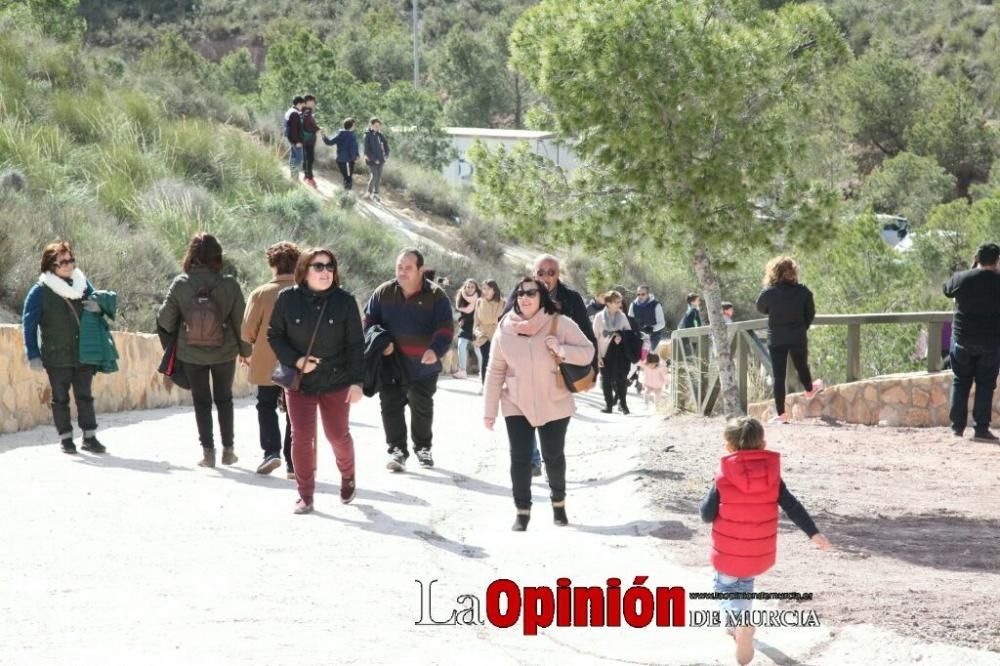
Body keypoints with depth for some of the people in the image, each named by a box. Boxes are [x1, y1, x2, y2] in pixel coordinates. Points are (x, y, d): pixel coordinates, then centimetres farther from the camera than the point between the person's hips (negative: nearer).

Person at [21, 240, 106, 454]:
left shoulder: (82, 283, 5)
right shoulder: (40, 291, -7)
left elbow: (97, 301, 19)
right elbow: (29, 324, -5)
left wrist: (99, 305, -8)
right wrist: (33, 355, -10)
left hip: (83, 354, 3)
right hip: (56, 357, -3)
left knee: (85, 396, 8)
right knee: (60, 398, 6)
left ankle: (89, 437, 15)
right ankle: (65, 438, 15)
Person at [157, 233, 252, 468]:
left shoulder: (180, 283, -13)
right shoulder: (229, 284, -14)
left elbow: (165, 319, -7)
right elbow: (241, 321, -6)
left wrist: (172, 342, 14)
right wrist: (246, 351, 9)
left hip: (191, 354, 0)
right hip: (224, 352, 0)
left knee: (201, 401, 13)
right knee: (224, 398, 18)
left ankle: (208, 451, 11)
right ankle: (228, 450, 21)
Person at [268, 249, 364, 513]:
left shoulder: (344, 301, -9)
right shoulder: (287, 299, -9)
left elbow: (355, 345, -7)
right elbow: (274, 336, 0)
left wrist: (357, 381, -11)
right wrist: (295, 360, -14)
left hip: (336, 381, 0)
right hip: (298, 380, 0)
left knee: (338, 434, 8)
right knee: (301, 437, -1)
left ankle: (348, 477, 38)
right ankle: (305, 495, 12)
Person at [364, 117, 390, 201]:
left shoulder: (379, 134, 3)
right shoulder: (367, 135, -12)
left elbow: (385, 143, 16)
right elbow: (366, 150, -14)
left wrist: (386, 155, 5)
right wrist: (374, 159, -16)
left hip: (380, 159, 5)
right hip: (371, 159, -5)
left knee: (379, 176, 6)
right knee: (375, 175, -12)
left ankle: (376, 193, 17)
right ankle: (369, 192, 5)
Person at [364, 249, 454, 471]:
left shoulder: (435, 295, -11)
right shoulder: (384, 292, -4)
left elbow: (445, 328, -16)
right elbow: (369, 321, 3)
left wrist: (436, 350, -35)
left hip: (424, 366, -1)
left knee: (422, 409, 17)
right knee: (391, 407, 0)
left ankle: (423, 447, 36)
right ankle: (397, 450, 11)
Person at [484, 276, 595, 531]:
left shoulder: (560, 324, -13)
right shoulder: (505, 329, -8)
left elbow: (588, 352, -9)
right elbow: (495, 372, -2)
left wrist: (561, 349, -27)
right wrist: (490, 409, -1)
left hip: (554, 404, 0)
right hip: (517, 405, 1)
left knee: (554, 456, 12)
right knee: (520, 458, -4)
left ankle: (558, 503, 33)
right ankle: (522, 511, 7)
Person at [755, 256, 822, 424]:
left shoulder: (768, 293, -14)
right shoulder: (803, 291, -9)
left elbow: (761, 309, 6)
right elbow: (810, 314, 2)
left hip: (776, 339, -2)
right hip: (798, 338, 2)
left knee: (779, 375, 2)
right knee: (802, 366, 26)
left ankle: (780, 413, 0)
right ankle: (810, 389, 54)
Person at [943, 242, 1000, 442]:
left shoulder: (961, 278, -7)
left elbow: (947, 290, 13)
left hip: (962, 339, 2)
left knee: (960, 382, 12)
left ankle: (957, 426, 11)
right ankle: (981, 429, 1)